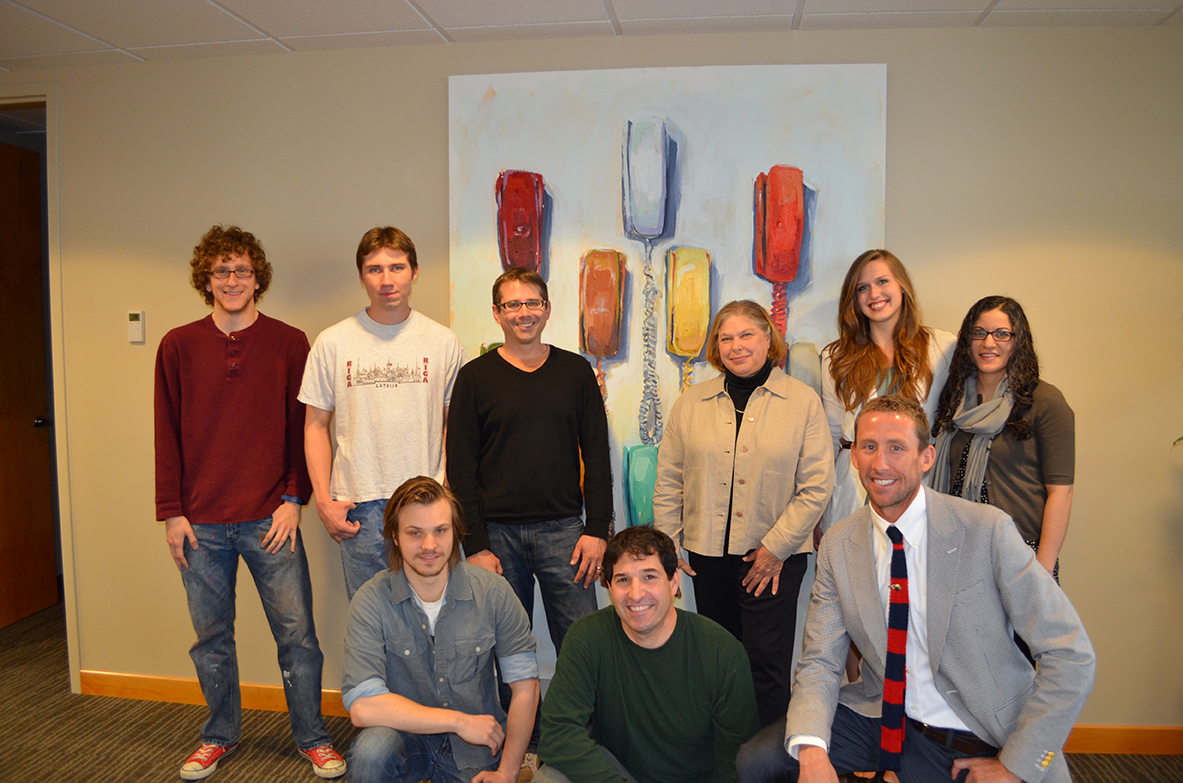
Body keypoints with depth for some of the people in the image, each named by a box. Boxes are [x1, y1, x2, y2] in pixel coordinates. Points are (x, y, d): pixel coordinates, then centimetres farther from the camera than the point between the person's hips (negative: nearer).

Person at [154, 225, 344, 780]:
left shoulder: (289, 343, 1)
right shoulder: (179, 346, 5)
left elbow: (303, 428, 2)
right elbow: (167, 436, 5)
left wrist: (294, 499, -6)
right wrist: (171, 512, 1)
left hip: (270, 519, -1)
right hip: (201, 523, 2)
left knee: (296, 632, 4)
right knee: (211, 637, 14)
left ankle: (313, 738, 21)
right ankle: (220, 736, 33)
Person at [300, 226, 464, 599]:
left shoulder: (444, 342, 3)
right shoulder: (332, 342, 2)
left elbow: (455, 425, 8)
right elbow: (316, 425, 6)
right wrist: (323, 500, -1)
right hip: (359, 506, 0)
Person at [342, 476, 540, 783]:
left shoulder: (492, 591, -11)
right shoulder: (372, 601, -15)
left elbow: (525, 685, -5)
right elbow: (362, 706, -23)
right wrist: (459, 720, -20)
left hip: (477, 750, 2)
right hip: (408, 737, -2)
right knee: (371, 751, -32)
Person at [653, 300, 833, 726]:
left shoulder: (802, 401, -1)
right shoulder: (691, 402, 7)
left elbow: (816, 486, -4)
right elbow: (669, 480, 9)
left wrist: (776, 547, -8)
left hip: (774, 554, -3)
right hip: (707, 552, 3)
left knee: (767, 663, 0)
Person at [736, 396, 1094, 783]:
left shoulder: (987, 530, -14)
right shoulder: (837, 546, -3)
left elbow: (1071, 654, -12)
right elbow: (820, 662, -4)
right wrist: (811, 749, -23)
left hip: (985, 745, -1)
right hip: (886, 721, 1)